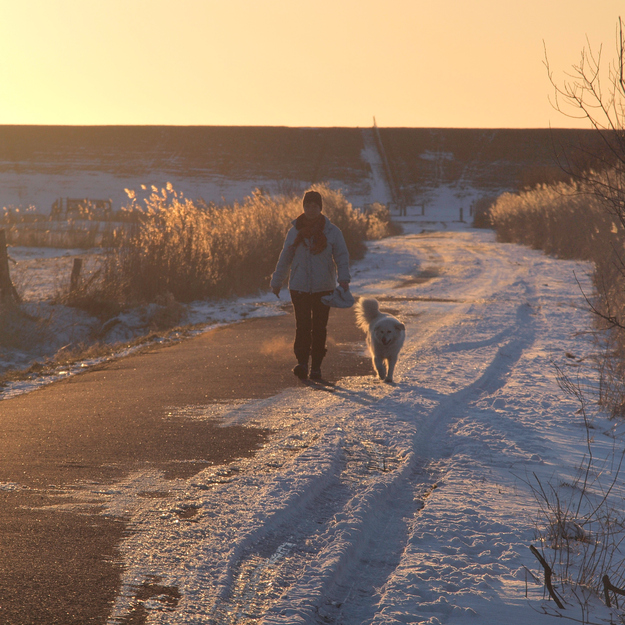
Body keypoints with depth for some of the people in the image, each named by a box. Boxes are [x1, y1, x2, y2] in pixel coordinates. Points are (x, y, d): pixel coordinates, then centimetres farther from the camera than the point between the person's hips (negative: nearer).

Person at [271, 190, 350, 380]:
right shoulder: (295, 231, 5)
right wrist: (276, 282, 15)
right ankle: (302, 363, -17)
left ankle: (316, 366, 11)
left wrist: (343, 278, -16)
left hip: (324, 288, 0)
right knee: (302, 326, -11)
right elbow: (285, 258, 12)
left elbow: (342, 257, 0)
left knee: (319, 328, 4)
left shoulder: (332, 232, 0)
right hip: (299, 288, 0)